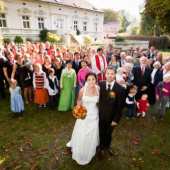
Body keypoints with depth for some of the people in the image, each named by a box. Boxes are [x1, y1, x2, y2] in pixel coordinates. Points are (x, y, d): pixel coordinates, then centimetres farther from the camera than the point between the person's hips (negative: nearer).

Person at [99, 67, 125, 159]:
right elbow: (99, 97, -2)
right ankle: (102, 148, 51)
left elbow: (120, 106, -13)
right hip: (101, 114, 2)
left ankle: (108, 146, 56)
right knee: (101, 132, 21)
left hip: (111, 117, -1)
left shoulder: (120, 89, -20)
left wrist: (116, 119, -11)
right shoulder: (101, 84, -12)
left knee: (108, 133, 22)